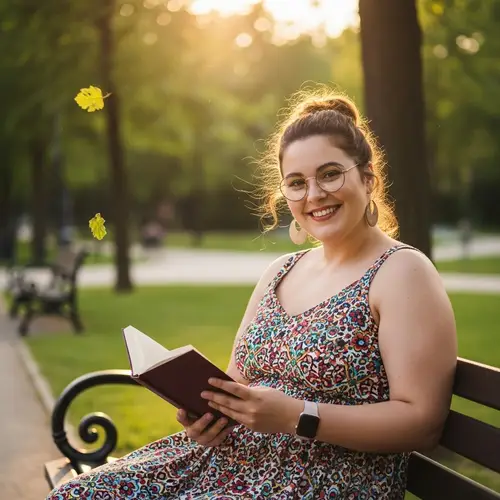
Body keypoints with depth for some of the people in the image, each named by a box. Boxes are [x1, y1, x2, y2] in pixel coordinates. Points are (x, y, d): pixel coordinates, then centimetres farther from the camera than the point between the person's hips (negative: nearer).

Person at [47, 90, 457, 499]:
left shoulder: (403, 273, -8)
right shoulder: (280, 272, 14)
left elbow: (423, 422, -14)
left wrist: (296, 416, -21)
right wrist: (209, 407, -5)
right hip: (231, 453, 7)